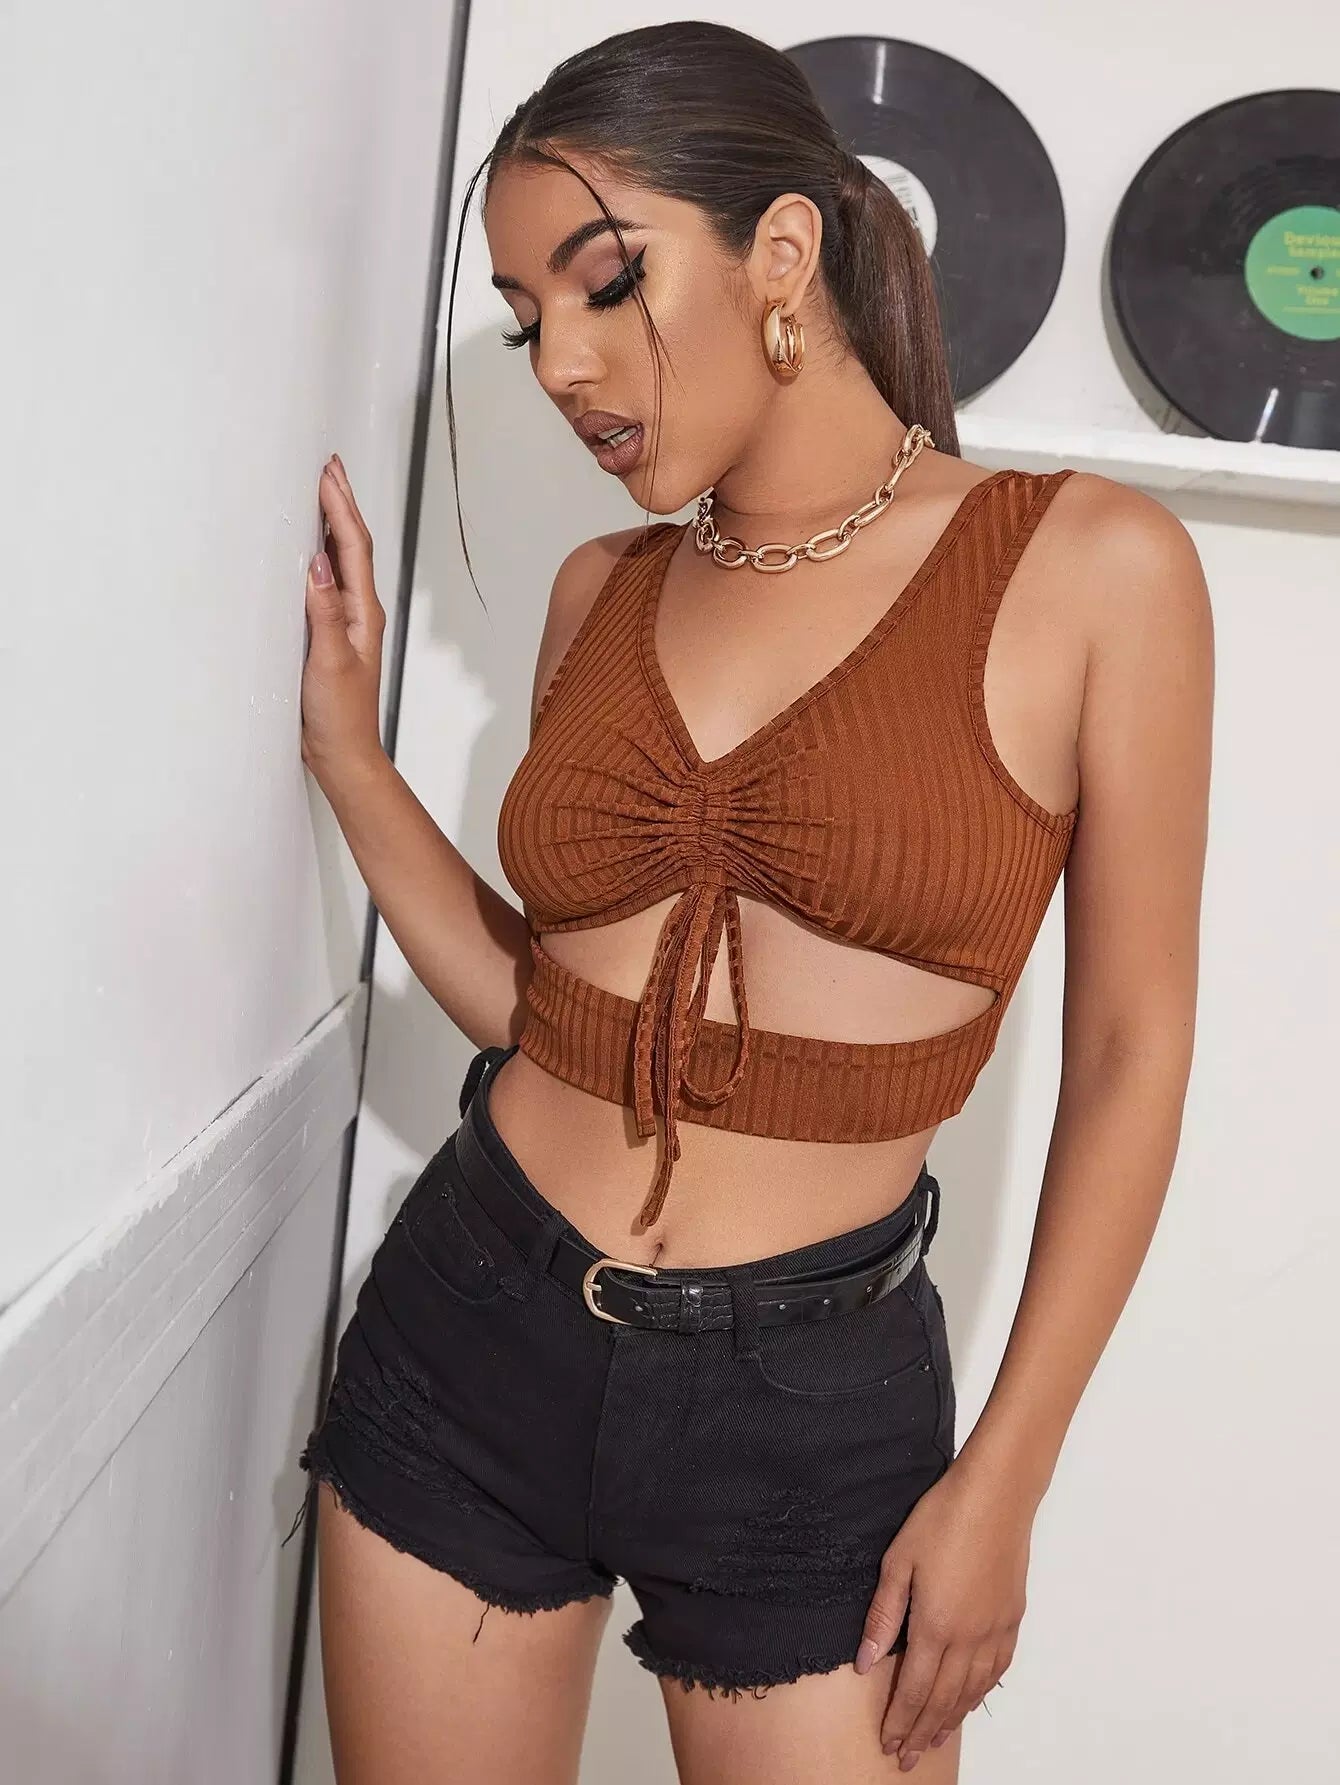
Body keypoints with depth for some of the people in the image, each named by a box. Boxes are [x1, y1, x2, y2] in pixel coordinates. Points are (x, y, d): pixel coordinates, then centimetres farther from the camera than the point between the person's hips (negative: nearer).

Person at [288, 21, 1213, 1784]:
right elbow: (537, 1001, 7)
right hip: (465, 1331, 4)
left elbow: (1129, 1053, -5)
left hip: (812, 1400, -3)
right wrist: (346, 751, 0)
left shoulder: (1090, 566, -9)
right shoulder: (604, 592, 4)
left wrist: (1005, 1481, -4)